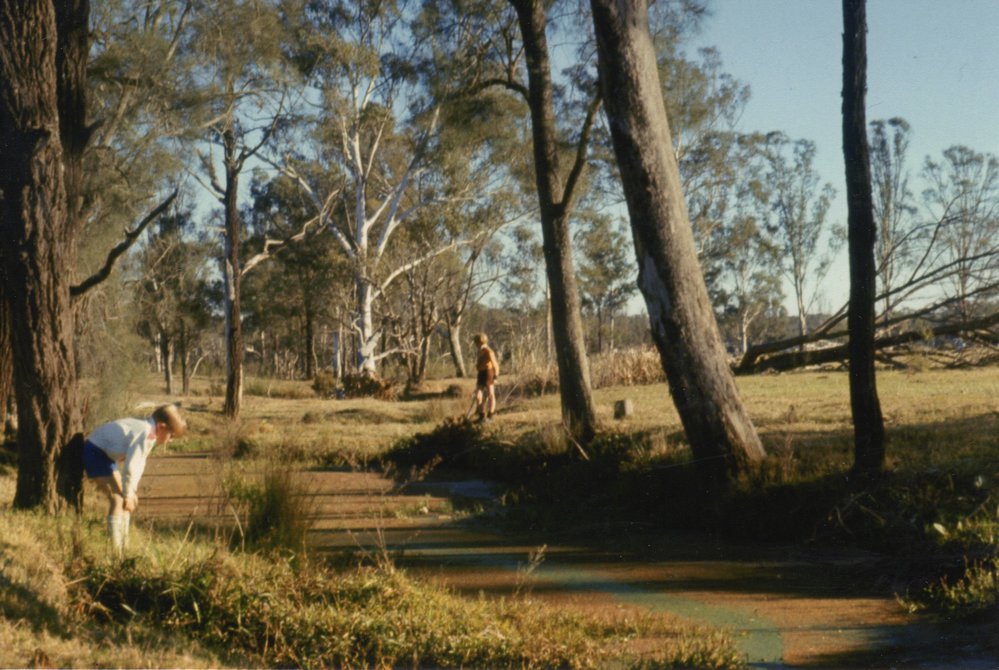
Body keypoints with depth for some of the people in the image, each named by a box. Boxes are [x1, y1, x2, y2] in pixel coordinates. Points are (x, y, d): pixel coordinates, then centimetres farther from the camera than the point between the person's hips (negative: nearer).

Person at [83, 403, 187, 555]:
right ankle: (117, 553, -15)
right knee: (117, 498, -16)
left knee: (129, 501, 12)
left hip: (107, 454, 11)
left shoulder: (150, 433, 3)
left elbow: (139, 463, 12)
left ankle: (123, 548, 20)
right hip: (95, 452, -11)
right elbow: (130, 467, -30)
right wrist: (128, 495, -19)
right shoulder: (145, 434, -28)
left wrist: (132, 491, 8)